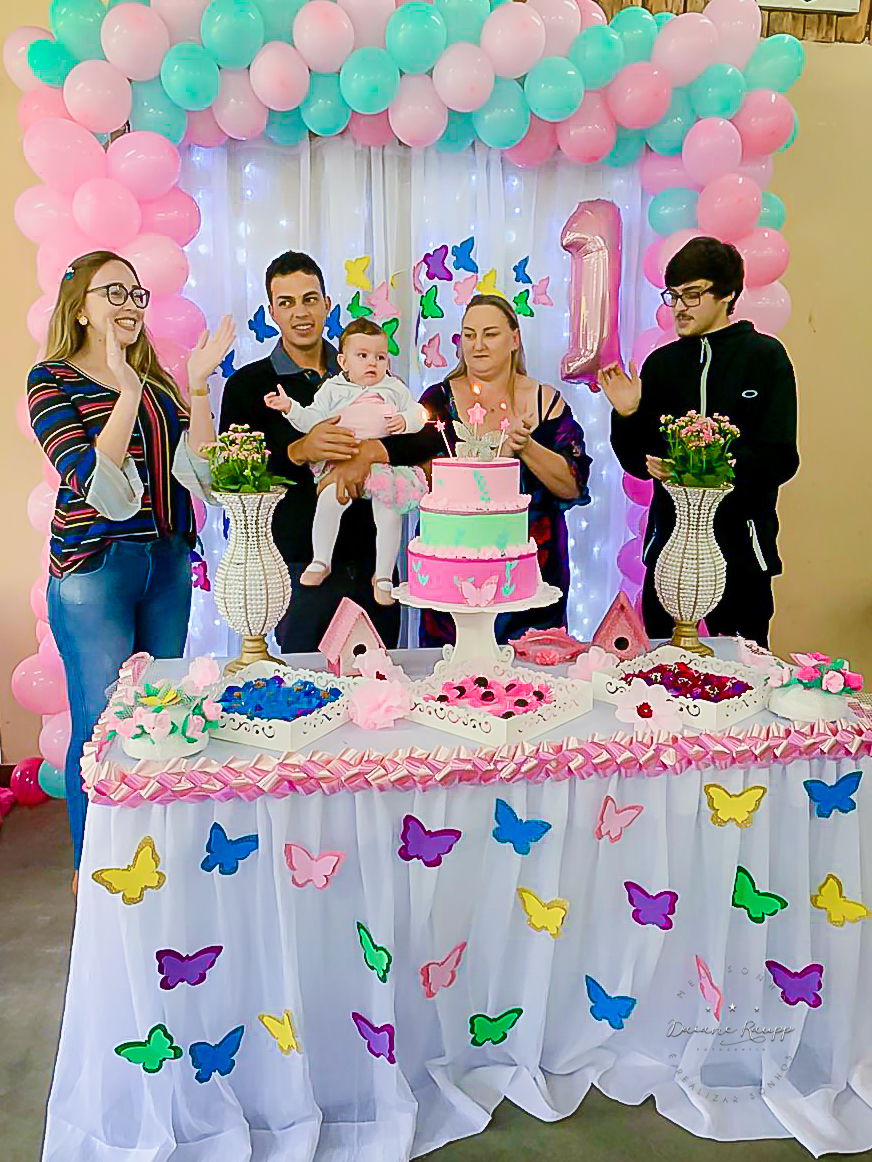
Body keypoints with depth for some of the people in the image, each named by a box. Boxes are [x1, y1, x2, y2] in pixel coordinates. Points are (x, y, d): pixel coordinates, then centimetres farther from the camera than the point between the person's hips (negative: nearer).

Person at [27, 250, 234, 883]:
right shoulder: (52, 379, -3)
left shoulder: (158, 381, 11)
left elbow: (198, 473, -3)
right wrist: (128, 391, -21)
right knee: (102, 722, 2)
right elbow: (96, 485, -17)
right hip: (94, 568, -5)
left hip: (168, 563, 5)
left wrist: (197, 387, -9)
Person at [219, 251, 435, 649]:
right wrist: (299, 452, -23)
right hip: (301, 566, -2)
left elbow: (429, 439, -3)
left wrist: (368, 451, -21)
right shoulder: (248, 384, 2)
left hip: (371, 560, 3)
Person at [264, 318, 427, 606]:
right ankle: (320, 561, -7)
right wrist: (289, 407, -8)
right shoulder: (333, 389, 13)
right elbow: (313, 420, 7)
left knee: (389, 514, -14)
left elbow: (417, 414, 12)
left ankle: (383, 576, 5)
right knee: (329, 499, -27)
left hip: (386, 462, 1)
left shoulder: (395, 388, 16)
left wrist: (405, 421, -9)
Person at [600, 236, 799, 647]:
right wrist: (627, 417, -8)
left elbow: (779, 458, -8)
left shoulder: (764, 356, 1)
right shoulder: (662, 363, 10)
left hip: (740, 548, -2)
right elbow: (639, 463, 10)